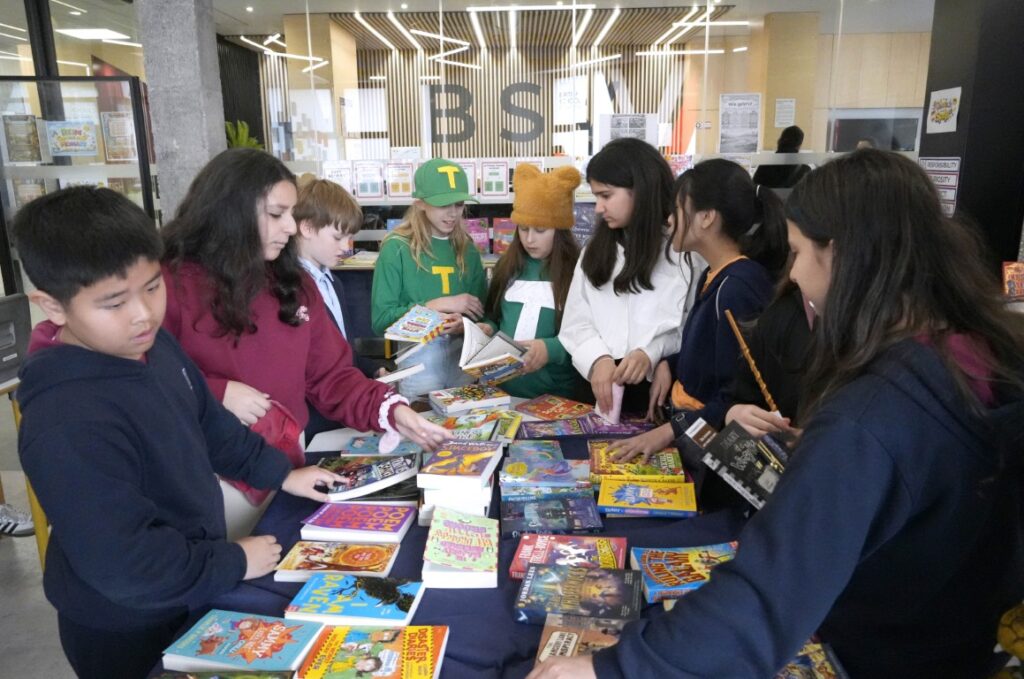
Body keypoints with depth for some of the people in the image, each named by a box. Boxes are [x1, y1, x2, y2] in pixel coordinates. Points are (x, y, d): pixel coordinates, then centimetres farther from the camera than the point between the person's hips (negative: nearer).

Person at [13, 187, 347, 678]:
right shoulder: (66, 426, -35)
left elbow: (207, 422, 9)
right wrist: (233, 563, -20)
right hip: (128, 633, -7)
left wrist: (279, 473, 5)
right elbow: (122, 565, -32)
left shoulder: (151, 344, -7)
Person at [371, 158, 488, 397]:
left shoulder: (467, 249, 6)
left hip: (465, 358, 4)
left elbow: (481, 311, 9)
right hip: (418, 360, -4)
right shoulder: (397, 248, -7)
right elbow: (380, 320, -10)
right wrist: (437, 305, -16)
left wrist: (464, 324, -12)